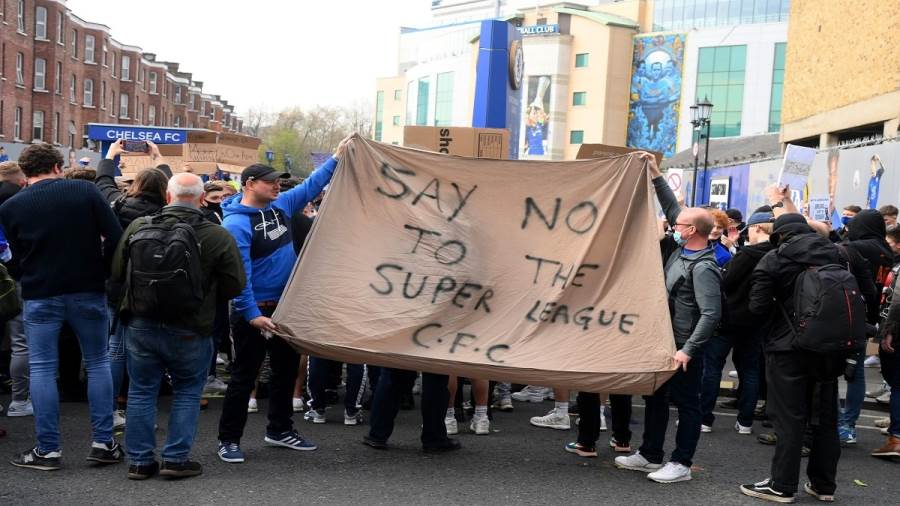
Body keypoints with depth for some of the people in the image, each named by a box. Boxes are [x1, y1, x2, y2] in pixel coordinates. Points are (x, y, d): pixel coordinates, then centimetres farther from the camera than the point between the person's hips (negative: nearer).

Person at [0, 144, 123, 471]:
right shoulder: (85, 191, -5)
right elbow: (116, 236, -9)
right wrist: (104, 271, 5)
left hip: (40, 295, 0)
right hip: (87, 291, 0)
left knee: (42, 369, 7)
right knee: (97, 363, 11)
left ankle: (48, 449, 8)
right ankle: (104, 442, 11)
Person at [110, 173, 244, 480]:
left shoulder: (138, 227, -4)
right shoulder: (219, 236, -12)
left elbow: (117, 272, 5)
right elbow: (234, 286, -8)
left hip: (140, 324, 2)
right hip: (190, 329, -2)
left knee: (141, 391, 14)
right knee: (187, 393, 14)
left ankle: (140, 460, 20)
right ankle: (176, 458, 13)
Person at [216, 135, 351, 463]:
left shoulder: (281, 205, 4)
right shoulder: (236, 223, -19)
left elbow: (310, 186, 18)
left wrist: (337, 157, 13)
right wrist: (252, 315, -27)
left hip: (287, 306, 8)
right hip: (256, 310, -8)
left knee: (287, 370, 16)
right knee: (244, 376, 0)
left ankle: (280, 429, 31)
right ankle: (229, 439, 11)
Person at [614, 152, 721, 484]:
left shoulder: (703, 268, -20)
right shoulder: (683, 250, 6)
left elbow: (711, 314, -25)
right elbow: (672, 209, 16)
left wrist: (688, 350, -28)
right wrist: (655, 175, 14)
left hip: (684, 349, -10)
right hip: (665, 341, 10)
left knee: (686, 403, 2)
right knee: (655, 398, 16)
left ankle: (681, 464, 11)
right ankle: (649, 456, 27)